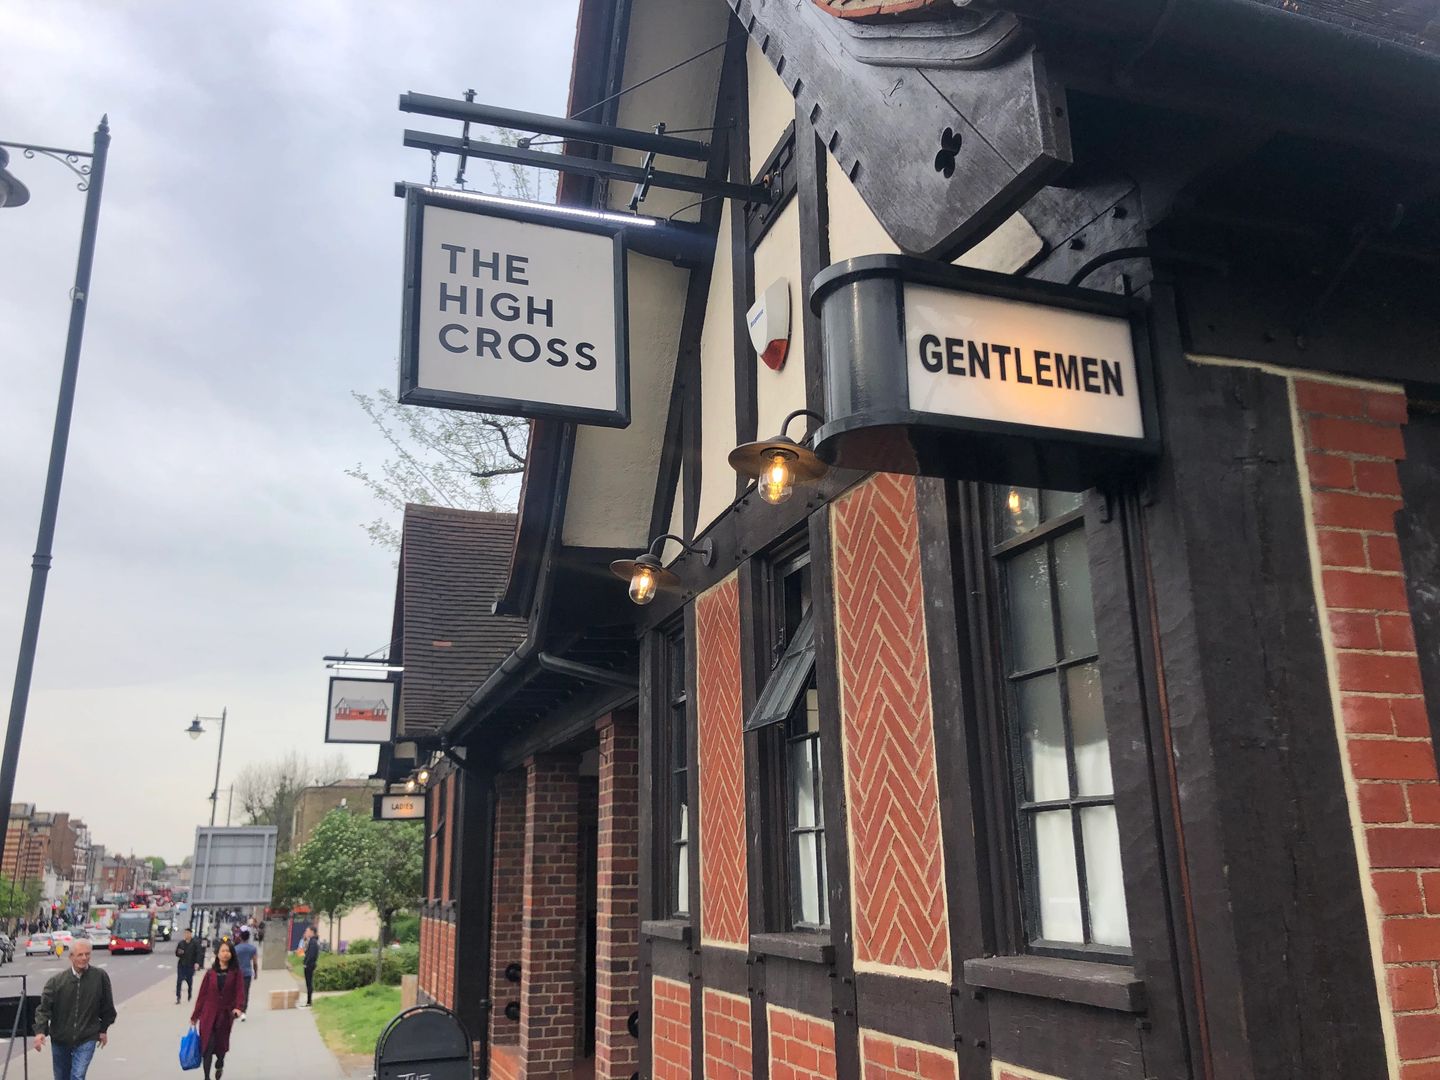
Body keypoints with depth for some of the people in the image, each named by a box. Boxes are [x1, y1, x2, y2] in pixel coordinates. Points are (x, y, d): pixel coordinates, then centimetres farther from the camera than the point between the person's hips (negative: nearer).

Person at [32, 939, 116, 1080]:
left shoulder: (100, 977, -10)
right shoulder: (57, 981, -9)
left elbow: (107, 1006, 2)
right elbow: (44, 1007, -8)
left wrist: (104, 1029, 8)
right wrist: (40, 1031, -21)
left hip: (87, 1039, -2)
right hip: (60, 1039, 2)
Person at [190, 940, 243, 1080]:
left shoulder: (235, 972, -2)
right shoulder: (210, 973, 1)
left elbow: (239, 991, -10)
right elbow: (202, 994, 3)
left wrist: (237, 1007, -26)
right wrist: (195, 1016, 4)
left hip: (225, 1014, 0)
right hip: (209, 1014, 0)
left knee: (221, 1044, 10)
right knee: (208, 1045, -4)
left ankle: (219, 1064, 42)